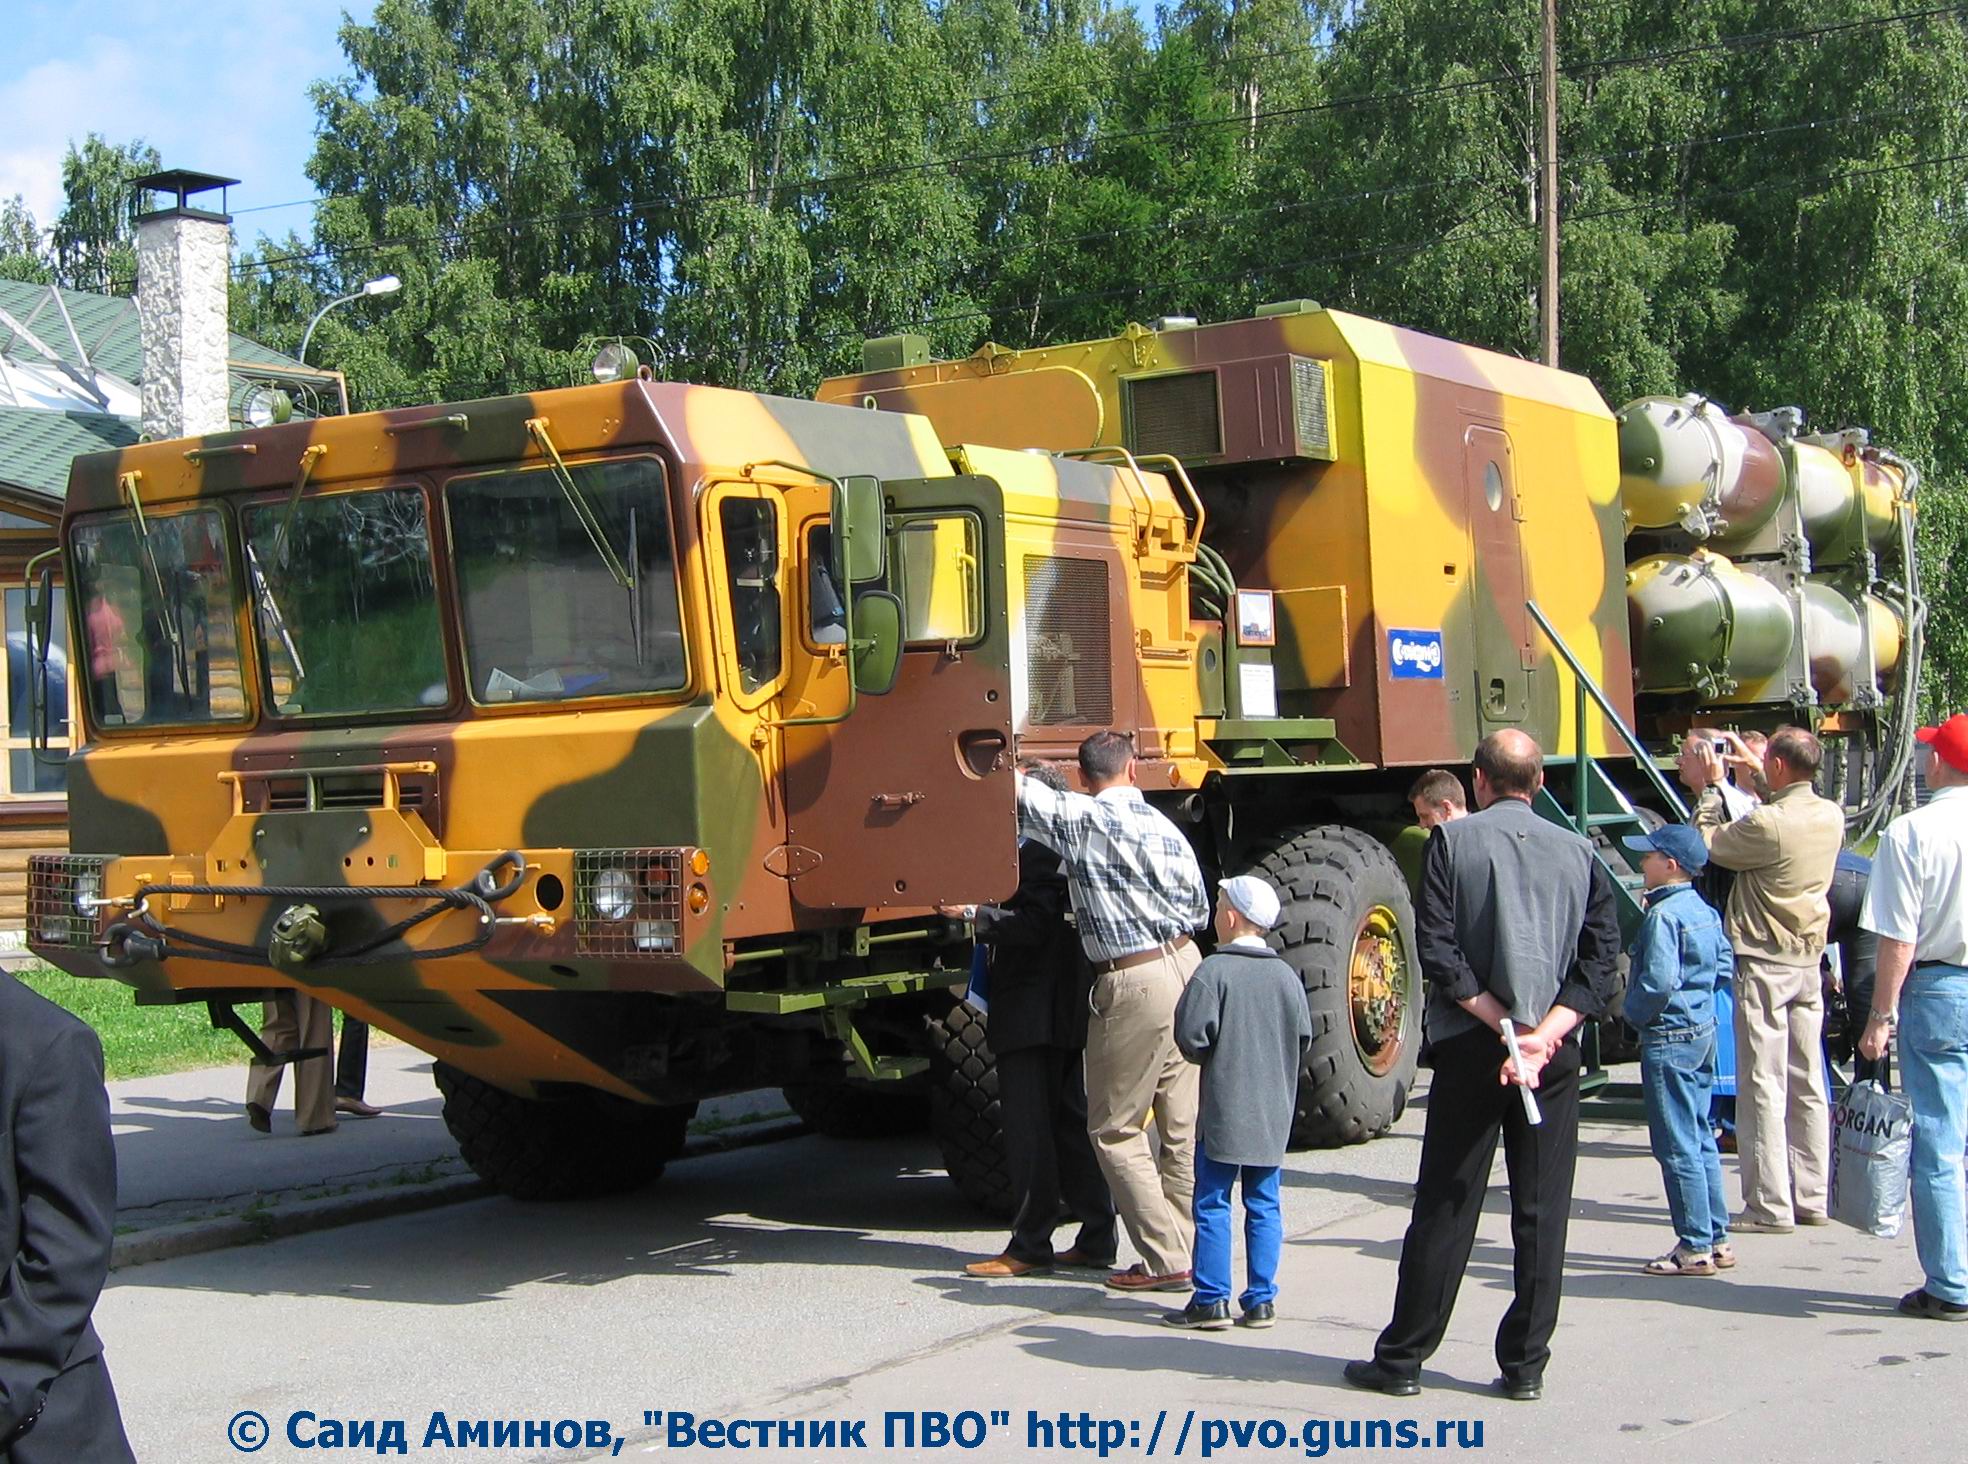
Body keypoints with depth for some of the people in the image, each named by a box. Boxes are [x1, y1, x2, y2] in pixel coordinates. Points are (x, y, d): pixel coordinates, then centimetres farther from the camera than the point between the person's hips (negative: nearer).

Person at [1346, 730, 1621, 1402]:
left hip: (1471, 1046, -2)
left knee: (1446, 1207, 4)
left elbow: (1437, 950, -10)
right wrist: (1543, 1034, -9)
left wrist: (1503, 1025, -10)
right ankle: (1525, 1365, 10)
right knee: (1542, 1212, 7)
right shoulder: (1579, 853, 6)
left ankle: (1402, 1359, 10)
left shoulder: (1454, 841, -3)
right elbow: (1601, 961, -1)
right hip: (1557, 1055, 2)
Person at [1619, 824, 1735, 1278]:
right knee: (1700, 1138, 16)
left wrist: (1634, 1012, -9)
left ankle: (1695, 1247, 0)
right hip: (1704, 1032, 10)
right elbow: (1724, 966, 16)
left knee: (1677, 1146, -3)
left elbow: (1658, 981, -25)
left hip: (1669, 1038, -10)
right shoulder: (1705, 911, 9)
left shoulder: (1662, 915, -18)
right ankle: (1717, 1238, 20)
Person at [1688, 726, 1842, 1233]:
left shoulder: (1767, 823, -21)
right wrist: (1757, 782, 27)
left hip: (1764, 962, -7)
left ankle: (1770, 1205, -3)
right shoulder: (1831, 816, 2)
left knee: (1763, 1086, -3)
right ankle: (1811, 1198, 17)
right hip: (1809, 960, 7)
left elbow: (1708, 844, -6)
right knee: (1807, 1084, 11)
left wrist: (1711, 787, 4)